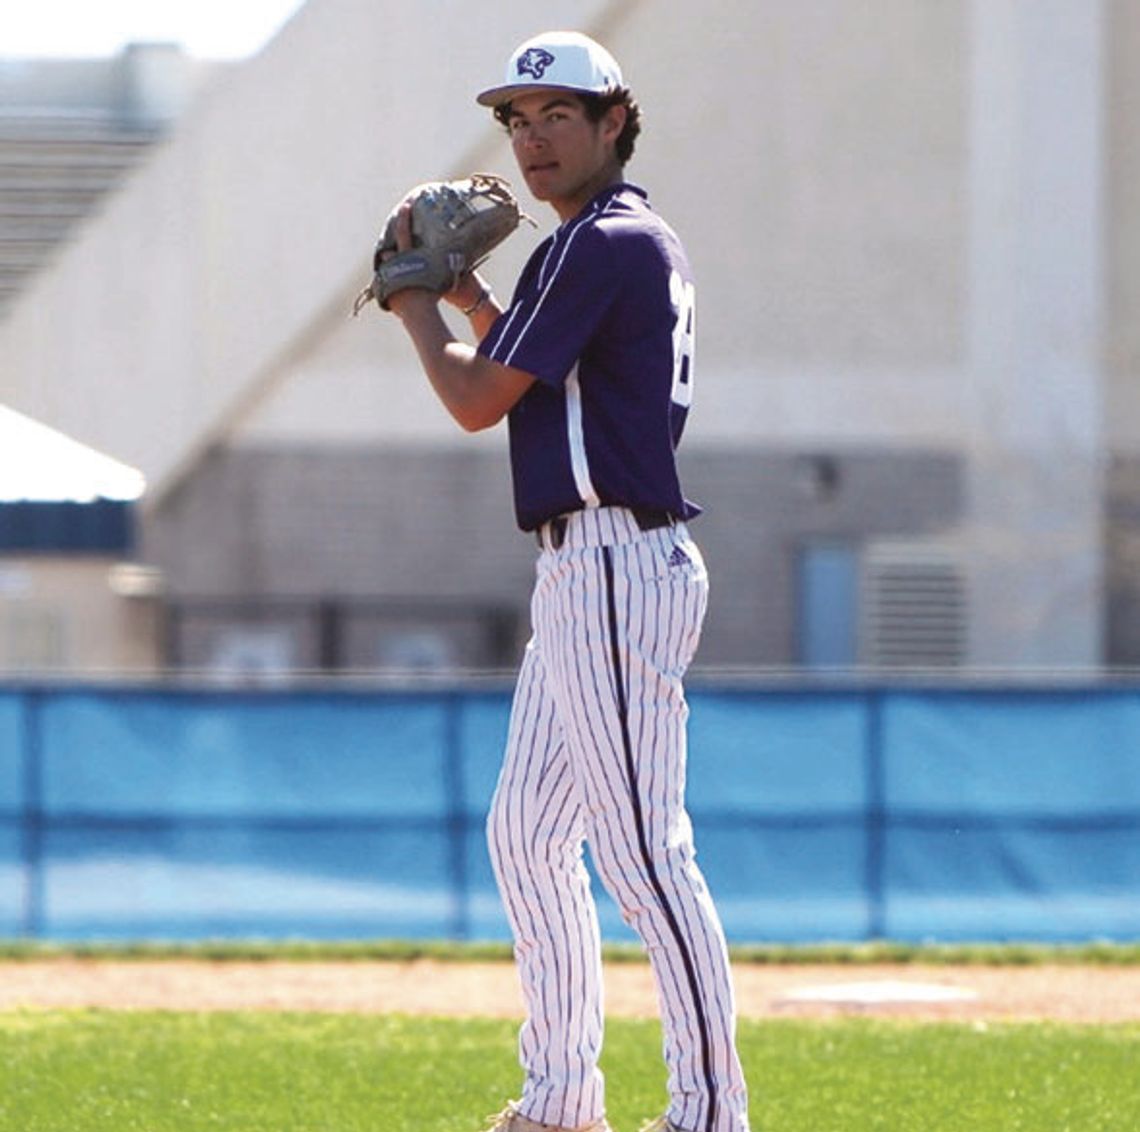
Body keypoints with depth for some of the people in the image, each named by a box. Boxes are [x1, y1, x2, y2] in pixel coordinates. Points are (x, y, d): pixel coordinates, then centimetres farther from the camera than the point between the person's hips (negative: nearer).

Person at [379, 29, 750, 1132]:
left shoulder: (602, 246, -13)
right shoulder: (634, 244, 19)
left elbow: (478, 401, -12)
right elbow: (540, 379, 30)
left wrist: (417, 307, 6)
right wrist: (470, 299, 20)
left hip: (617, 568, -11)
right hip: (578, 577, 11)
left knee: (642, 849, -13)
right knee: (526, 834, 17)